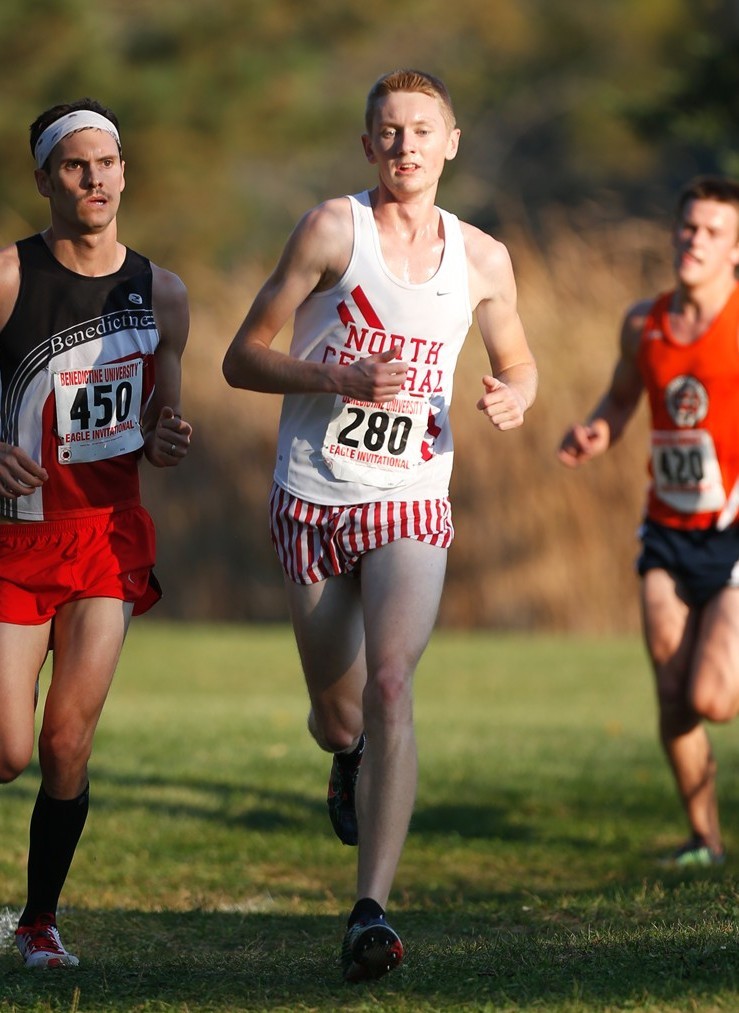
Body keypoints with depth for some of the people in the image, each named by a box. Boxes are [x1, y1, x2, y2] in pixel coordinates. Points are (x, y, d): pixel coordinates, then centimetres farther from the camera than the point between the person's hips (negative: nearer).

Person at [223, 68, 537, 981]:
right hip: (313, 501, 0)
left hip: (411, 505, 0)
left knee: (390, 686, -21)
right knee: (337, 716, 8)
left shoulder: (482, 259, 5)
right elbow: (241, 360, -4)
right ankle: (350, 759, 48)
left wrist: (515, 395, -2)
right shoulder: (332, 230, -5)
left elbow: (517, 361, 23)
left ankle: (371, 913, -24)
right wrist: (340, 378, -20)